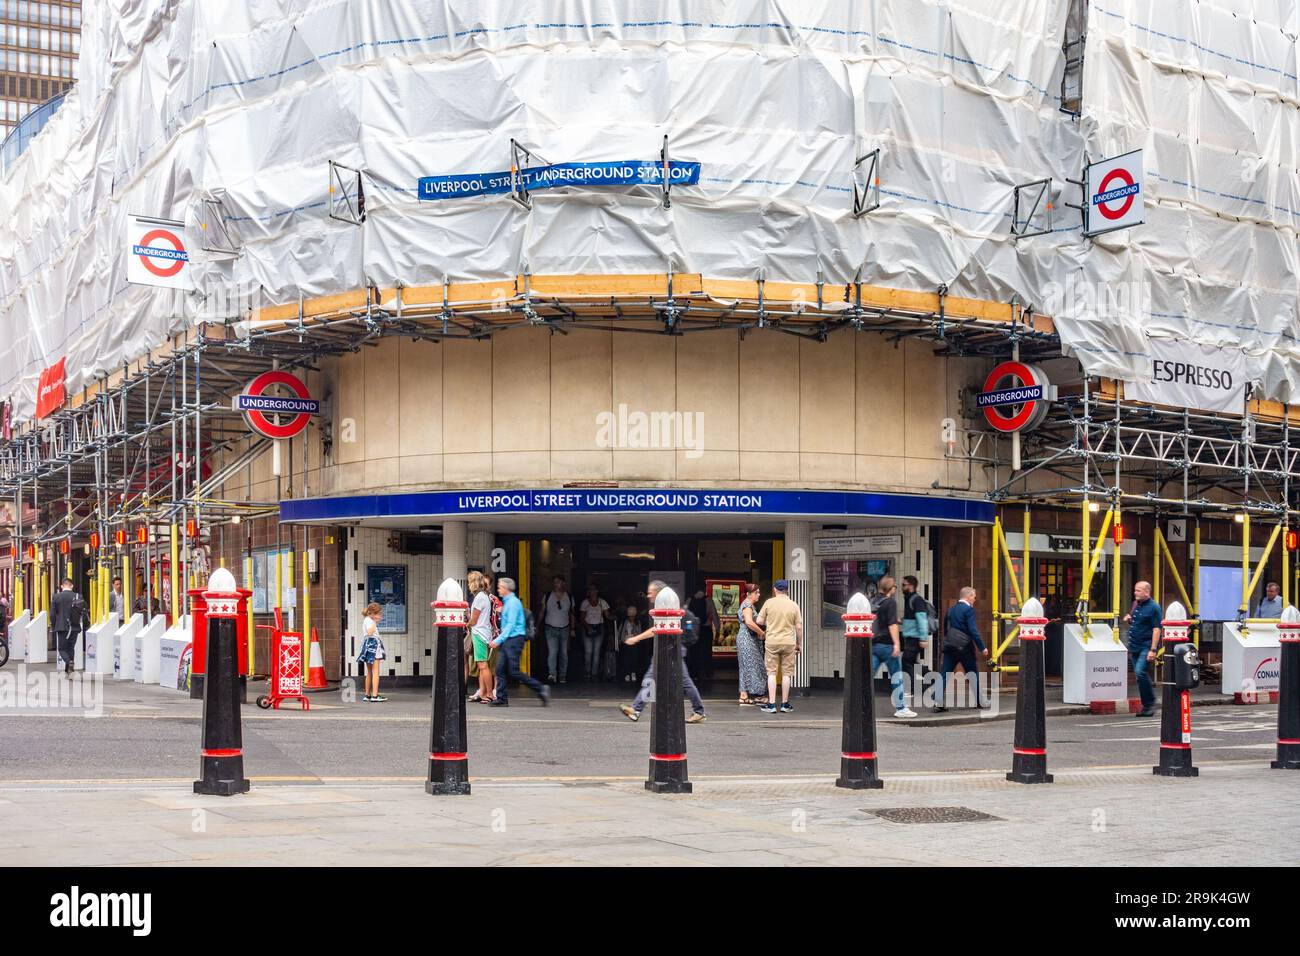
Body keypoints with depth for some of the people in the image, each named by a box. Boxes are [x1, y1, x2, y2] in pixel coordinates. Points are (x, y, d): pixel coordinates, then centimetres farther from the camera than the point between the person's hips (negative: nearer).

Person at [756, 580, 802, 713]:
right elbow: (799, 627, 1)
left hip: (771, 642, -1)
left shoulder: (769, 602, -4)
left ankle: (771, 704, 1)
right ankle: (784, 704, 12)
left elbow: (759, 621, 0)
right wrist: (800, 644, 11)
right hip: (789, 642, 1)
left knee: (771, 673, 4)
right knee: (786, 674, 8)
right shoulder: (794, 605, 0)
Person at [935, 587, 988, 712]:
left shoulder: (951, 609, 13)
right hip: (964, 646, -6)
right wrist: (982, 647, -13)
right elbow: (973, 630, -15)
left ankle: (939, 702, -11)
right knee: (973, 674, 10)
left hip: (949, 645, 6)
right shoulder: (968, 609, -9)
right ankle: (979, 701, 20)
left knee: (944, 674, 0)